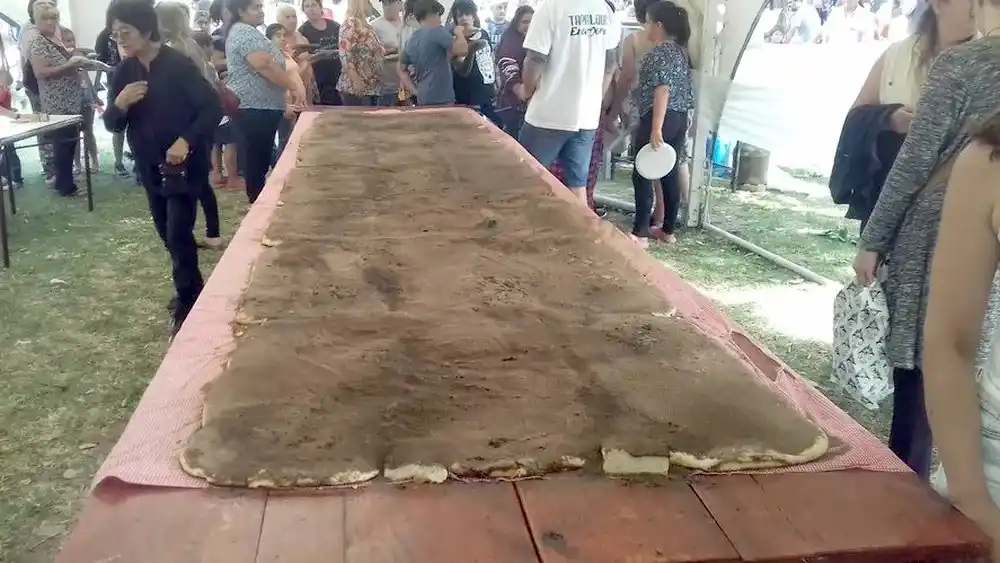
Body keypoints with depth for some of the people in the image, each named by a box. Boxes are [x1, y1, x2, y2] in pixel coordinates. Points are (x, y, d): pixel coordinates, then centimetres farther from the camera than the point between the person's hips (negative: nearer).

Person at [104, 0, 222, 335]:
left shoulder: (179, 65, -13)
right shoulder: (124, 73, 3)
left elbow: (213, 108, -14)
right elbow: (112, 124, 5)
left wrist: (186, 141, -25)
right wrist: (120, 103, -17)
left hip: (183, 165, -6)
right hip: (150, 167, 6)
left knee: (179, 235, -8)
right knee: (167, 234, 15)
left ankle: (187, 306, 4)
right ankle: (192, 290, 34)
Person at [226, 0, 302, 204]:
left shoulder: (241, 31, 20)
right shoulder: (246, 32, -14)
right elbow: (264, 65, -26)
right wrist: (294, 88, -24)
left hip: (255, 106, 11)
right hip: (256, 107, -11)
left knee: (258, 157, 13)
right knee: (258, 159, -5)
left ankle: (258, 202, 20)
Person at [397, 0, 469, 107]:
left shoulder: (411, 41, 15)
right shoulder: (436, 31, -8)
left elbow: (402, 70, 22)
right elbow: (463, 50, -16)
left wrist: (416, 92, 13)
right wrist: (459, 33, 3)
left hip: (423, 99, 8)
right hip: (441, 99, -8)